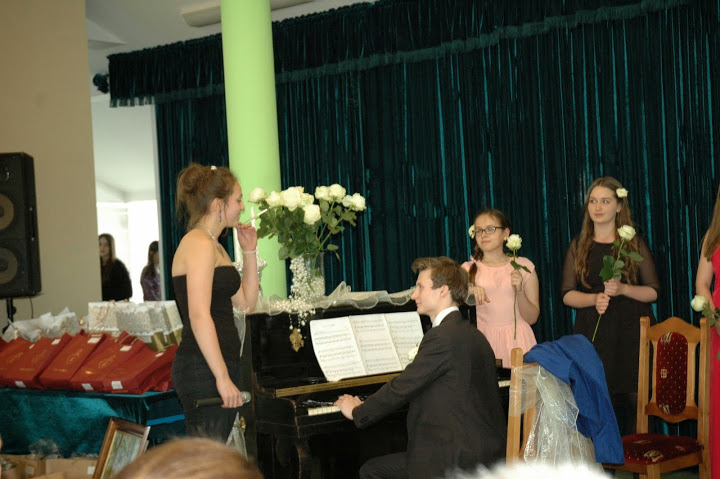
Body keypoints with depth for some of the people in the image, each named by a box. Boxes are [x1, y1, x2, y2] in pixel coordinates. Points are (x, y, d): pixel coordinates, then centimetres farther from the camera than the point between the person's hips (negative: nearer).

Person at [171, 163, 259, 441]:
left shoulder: (213, 246, 19)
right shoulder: (199, 244, -11)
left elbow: (246, 303, 24)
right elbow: (199, 316, -20)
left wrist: (249, 252, 17)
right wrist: (223, 377, -22)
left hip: (216, 367, 10)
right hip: (204, 370, -10)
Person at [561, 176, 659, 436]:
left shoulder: (634, 244, 6)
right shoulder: (579, 245, 10)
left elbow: (653, 291, 4)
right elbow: (567, 294, 6)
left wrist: (623, 289, -14)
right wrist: (595, 299, -13)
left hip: (631, 335, -1)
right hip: (592, 337, 1)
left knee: (633, 403, -6)